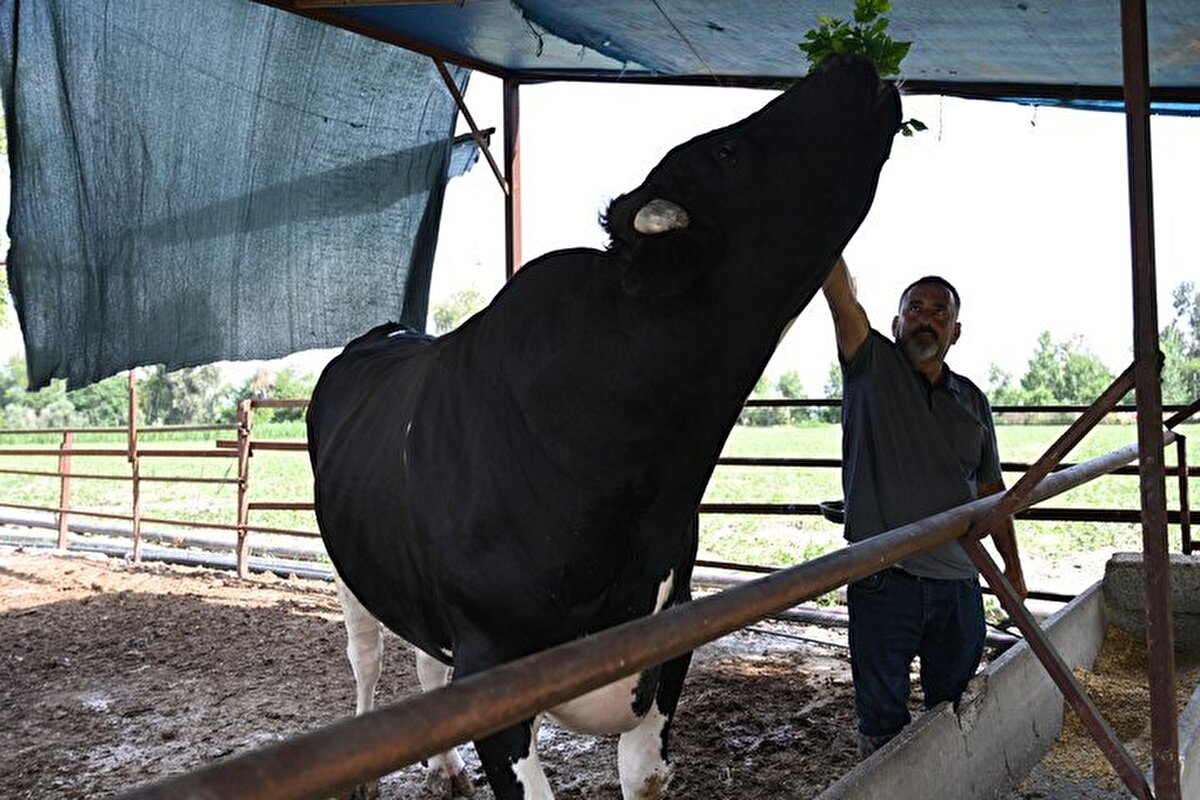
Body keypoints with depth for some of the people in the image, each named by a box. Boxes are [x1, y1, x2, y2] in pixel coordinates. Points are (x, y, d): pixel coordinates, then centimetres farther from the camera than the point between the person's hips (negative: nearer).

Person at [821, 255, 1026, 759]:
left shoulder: (973, 401, 12)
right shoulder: (872, 367, 1)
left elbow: (991, 489, 19)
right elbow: (838, 289, -13)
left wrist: (1013, 567, 20)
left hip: (959, 586, 4)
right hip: (882, 581, -3)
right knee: (882, 720, 6)